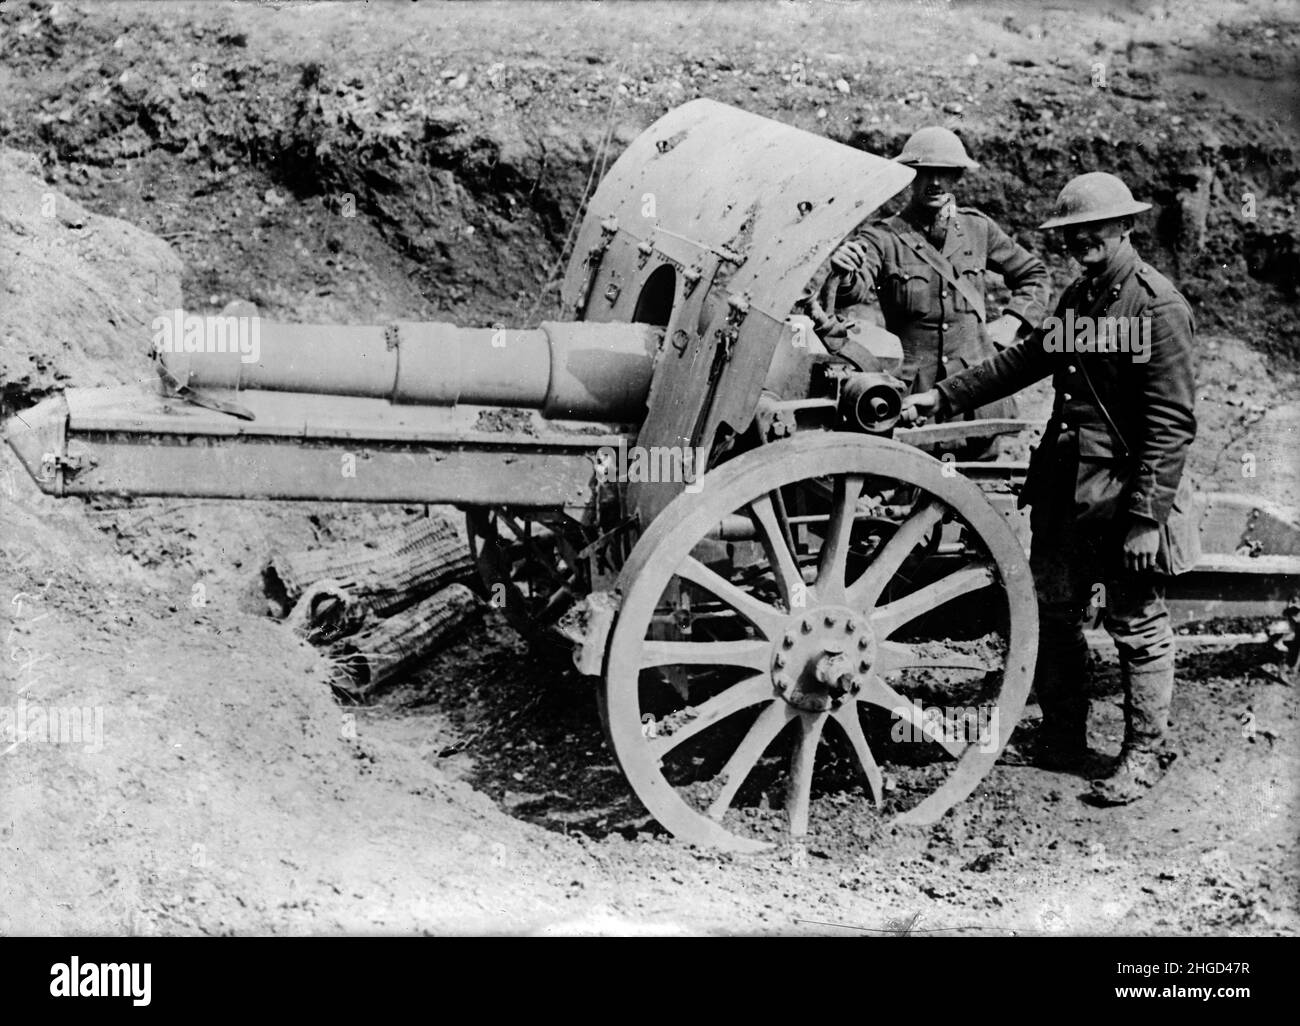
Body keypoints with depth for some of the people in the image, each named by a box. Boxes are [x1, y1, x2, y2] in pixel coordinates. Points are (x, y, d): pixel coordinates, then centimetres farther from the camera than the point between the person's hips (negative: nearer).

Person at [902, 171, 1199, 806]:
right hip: (1064, 486, 8)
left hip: (1126, 489, -8)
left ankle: (1144, 753, 18)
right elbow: (1025, 359, 21)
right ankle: (1061, 741, 30)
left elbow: (1171, 423, -18)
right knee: (1052, 614, 14)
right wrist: (944, 396, 13)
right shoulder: (1079, 296, 12)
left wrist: (1145, 517, -21)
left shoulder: (1159, 308, -14)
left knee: (1137, 626, 4)